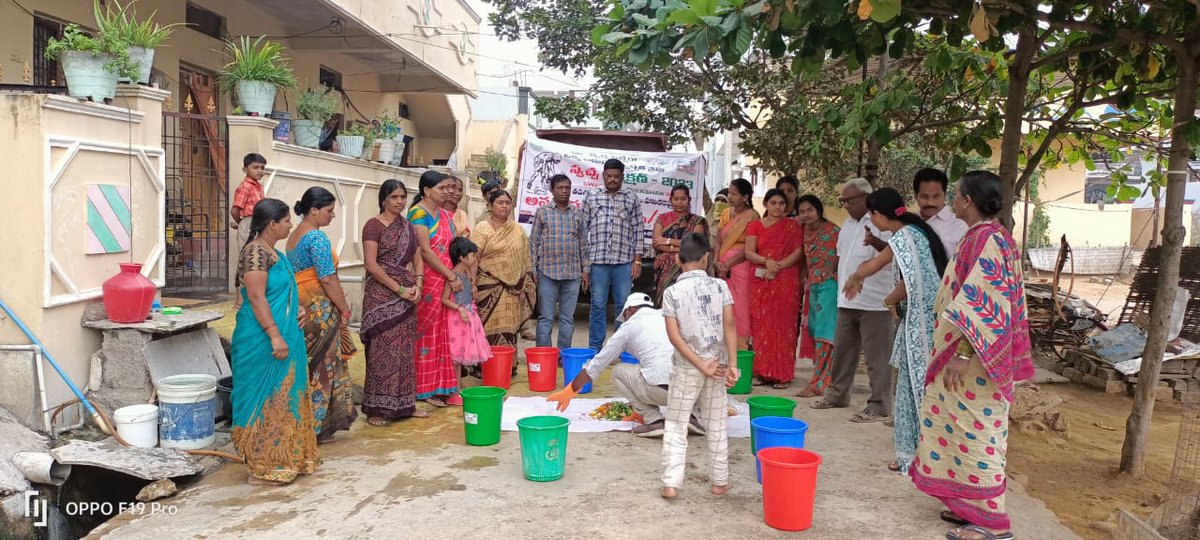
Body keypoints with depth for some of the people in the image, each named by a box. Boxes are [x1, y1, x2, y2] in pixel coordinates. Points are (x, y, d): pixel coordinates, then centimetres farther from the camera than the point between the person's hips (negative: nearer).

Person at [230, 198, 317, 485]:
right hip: (264, 342, -10)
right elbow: (256, 298, -23)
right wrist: (275, 336, -25)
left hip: (282, 337, 10)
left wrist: (296, 307, 8)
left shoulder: (272, 252, 13)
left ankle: (282, 458, 27)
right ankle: (263, 467, 8)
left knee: (281, 397, 16)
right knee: (266, 399, -2)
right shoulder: (256, 251, -17)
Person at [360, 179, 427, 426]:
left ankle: (405, 404, 19)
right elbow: (370, 264, -13)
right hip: (381, 293, -6)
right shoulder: (374, 225, -5)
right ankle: (376, 409, 3)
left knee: (404, 349, 10)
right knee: (382, 350, -5)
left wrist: (417, 285, -4)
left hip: (407, 294, 6)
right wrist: (399, 289, -15)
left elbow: (417, 258, 14)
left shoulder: (408, 226, 14)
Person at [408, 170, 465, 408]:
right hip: (428, 282, -7)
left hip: (446, 280, 7)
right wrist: (451, 277, -14)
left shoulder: (444, 214, 14)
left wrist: (456, 277, 2)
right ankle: (426, 389, 10)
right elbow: (425, 251, -15)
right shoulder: (419, 213, -9)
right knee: (426, 334, 1)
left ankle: (443, 387, 15)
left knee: (443, 335, 8)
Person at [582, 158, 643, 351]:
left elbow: (638, 231, 7)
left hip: (624, 261, 0)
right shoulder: (592, 198, 9)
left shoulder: (632, 199, 9)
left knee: (624, 305, 4)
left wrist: (637, 260, 0)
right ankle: (594, 347, 13)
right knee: (598, 304, 4)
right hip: (598, 260, 0)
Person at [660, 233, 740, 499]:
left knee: (676, 426, 8)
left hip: (686, 367, -2)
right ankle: (719, 481, 24)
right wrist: (732, 364, -8)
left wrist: (700, 365, -12)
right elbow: (730, 326, -10)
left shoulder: (672, 292, -7)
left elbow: (674, 335, -13)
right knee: (716, 426, 15)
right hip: (718, 363, 2)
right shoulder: (720, 286, -4)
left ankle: (671, 483, 4)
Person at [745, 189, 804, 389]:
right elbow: (749, 252, 0)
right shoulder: (756, 226, 10)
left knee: (784, 325, -3)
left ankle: (783, 374, 1)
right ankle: (762, 372, 6)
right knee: (761, 325, -1)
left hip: (786, 280, -1)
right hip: (761, 280, 1)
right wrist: (766, 261, -17)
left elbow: (798, 252, -2)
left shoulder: (792, 225, 8)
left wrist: (778, 266, -13)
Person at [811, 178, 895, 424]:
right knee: (842, 350, 18)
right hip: (847, 300, 9)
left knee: (877, 356, -1)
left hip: (873, 302, -8)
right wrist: (838, 274, 19)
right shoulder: (848, 224, 15)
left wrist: (877, 243, -45)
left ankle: (879, 406, 6)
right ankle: (838, 393, 31)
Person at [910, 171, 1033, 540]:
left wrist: (961, 354, -26)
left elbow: (981, 305, -25)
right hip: (975, 355, 10)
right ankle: (972, 506, 26)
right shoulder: (988, 237, 13)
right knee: (967, 430, 16)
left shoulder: (984, 240, -19)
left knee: (976, 432, -3)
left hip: (973, 359, -10)